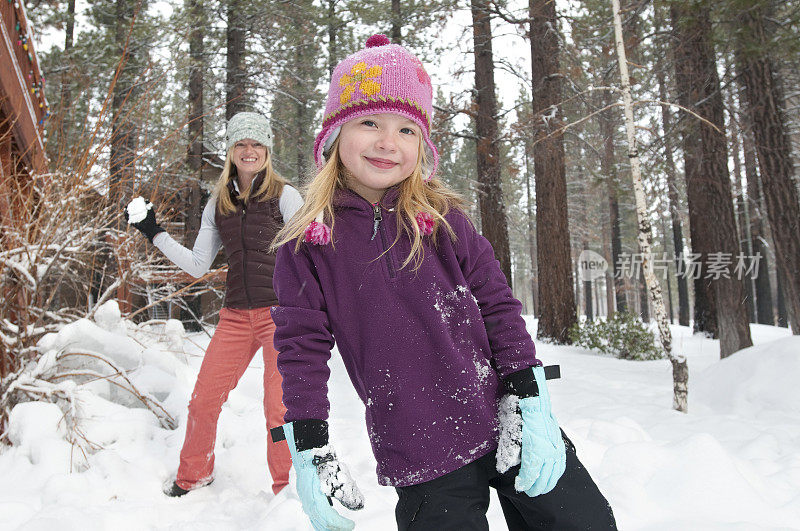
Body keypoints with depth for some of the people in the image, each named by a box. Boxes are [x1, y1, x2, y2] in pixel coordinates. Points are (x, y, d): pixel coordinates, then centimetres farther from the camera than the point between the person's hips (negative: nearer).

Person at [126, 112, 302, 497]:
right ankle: (194, 475, 33)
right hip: (236, 317, 4)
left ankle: (288, 487, 22)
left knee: (279, 407, -2)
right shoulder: (218, 203, 13)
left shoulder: (284, 195, 0)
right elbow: (198, 266, 14)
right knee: (204, 400, 5)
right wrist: (154, 233, 12)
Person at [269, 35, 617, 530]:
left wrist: (531, 406, -4)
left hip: (510, 426, 2)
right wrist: (310, 450, -2)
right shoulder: (306, 244, -2)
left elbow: (498, 305, 2)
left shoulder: (444, 219, 0)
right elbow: (301, 346, 1)